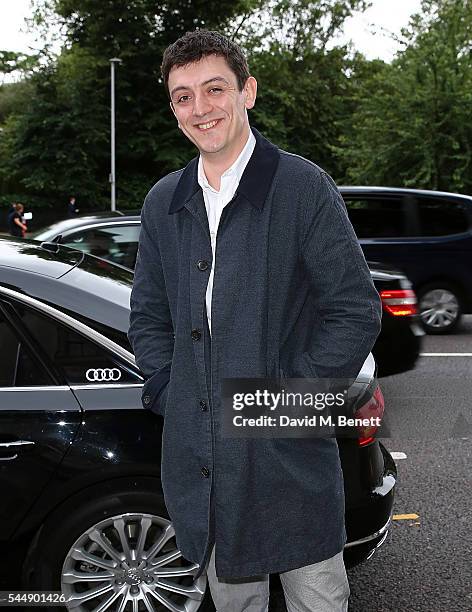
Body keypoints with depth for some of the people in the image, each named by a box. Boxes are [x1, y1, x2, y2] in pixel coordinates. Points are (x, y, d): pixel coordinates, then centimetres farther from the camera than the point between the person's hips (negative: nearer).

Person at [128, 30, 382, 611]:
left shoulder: (303, 186, -7)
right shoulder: (163, 201, 9)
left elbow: (357, 312, -9)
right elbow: (148, 313, 16)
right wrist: (166, 392, 3)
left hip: (290, 455, -4)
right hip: (196, 454, 4)